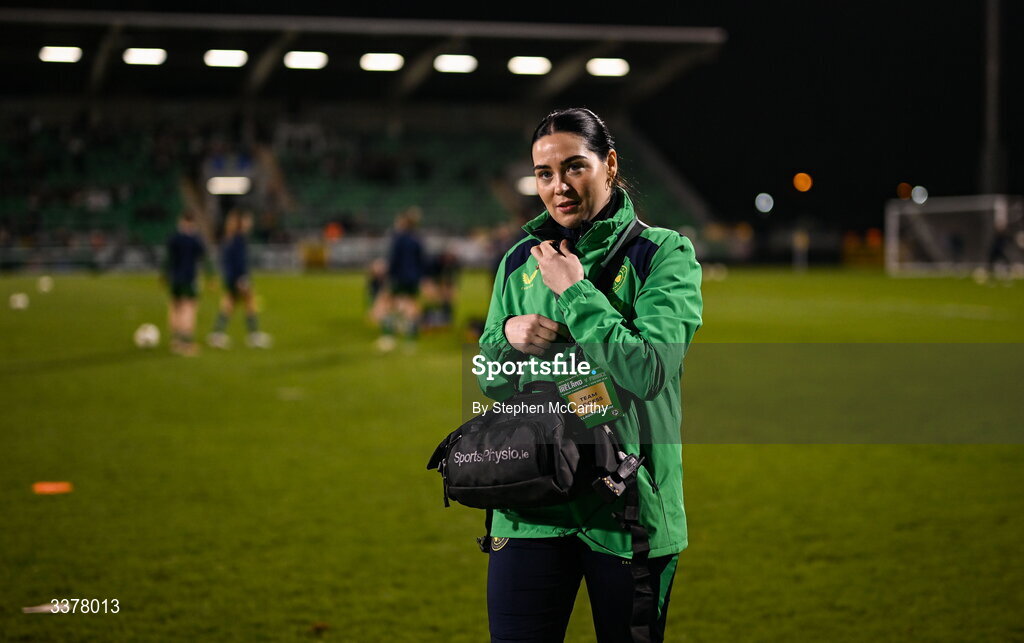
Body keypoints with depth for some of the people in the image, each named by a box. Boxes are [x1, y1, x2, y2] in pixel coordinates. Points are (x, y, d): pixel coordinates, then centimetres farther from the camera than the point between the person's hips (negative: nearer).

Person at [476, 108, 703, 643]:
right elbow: (490, 383, 15)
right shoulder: (520, 261, 9)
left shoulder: (664, 253, -4)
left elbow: (650, 373, -18)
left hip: (629, 507, -3)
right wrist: (509, 337, -6)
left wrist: (575, 292, -15)